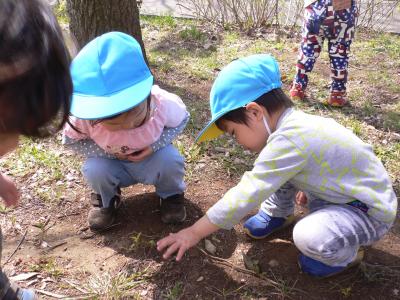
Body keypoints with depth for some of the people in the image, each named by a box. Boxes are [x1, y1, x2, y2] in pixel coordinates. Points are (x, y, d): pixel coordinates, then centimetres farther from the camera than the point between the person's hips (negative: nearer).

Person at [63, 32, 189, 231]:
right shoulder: (86, 118, -32)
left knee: (170, 158, -31)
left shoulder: (161, 104, -35)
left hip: (152, 161, -1)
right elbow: (70, 139, -11)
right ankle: (106, 199, 8)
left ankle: (171, 195, 4)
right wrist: (107, 152, -26)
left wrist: (155, 144, -29)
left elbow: (181, 119, -12)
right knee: (94, 169, -28)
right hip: (114, 165, 1)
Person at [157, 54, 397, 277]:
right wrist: (303, 187, 32)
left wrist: (194, 233, -22)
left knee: (311, 237, -33)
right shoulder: (294, 123, -3)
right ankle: (278, 215, 24)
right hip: (341, 192, 9)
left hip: (372, 211, -9)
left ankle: (345, 254, 0)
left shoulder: (288, 142, -32)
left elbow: (244, 196, -30)